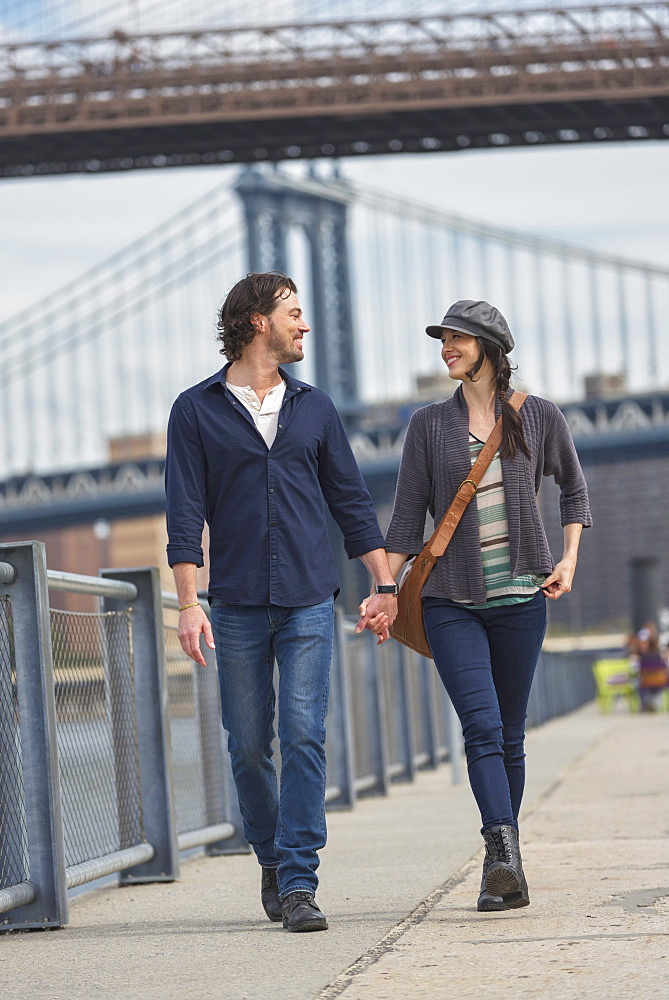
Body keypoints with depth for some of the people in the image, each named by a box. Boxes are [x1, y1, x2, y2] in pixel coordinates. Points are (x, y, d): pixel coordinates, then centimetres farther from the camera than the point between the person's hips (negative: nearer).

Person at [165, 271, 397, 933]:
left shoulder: (313, 408, 13)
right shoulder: (197, 411, 4)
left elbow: (351, 502, 16)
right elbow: (185, 513, -1)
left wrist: (385, 587, 10)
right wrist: (188, 604, -10)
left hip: (309, 603, 1)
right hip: (236, 606, -1)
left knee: (303, 737, -10)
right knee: (248, 747, 4)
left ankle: (299, 884, -10)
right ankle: (272, 860, 26)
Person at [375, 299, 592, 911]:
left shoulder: (539, 417, 5)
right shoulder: (429, 425, 6)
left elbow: (573, 488, 19)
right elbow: (408, 515, 6)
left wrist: (568, 560, 7)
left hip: (520, 596, 1)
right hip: (451, 600, -1)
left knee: (510, 735, 4)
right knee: (482, 725, -15)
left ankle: (501, 863, 15)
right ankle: (506, 861, -25)